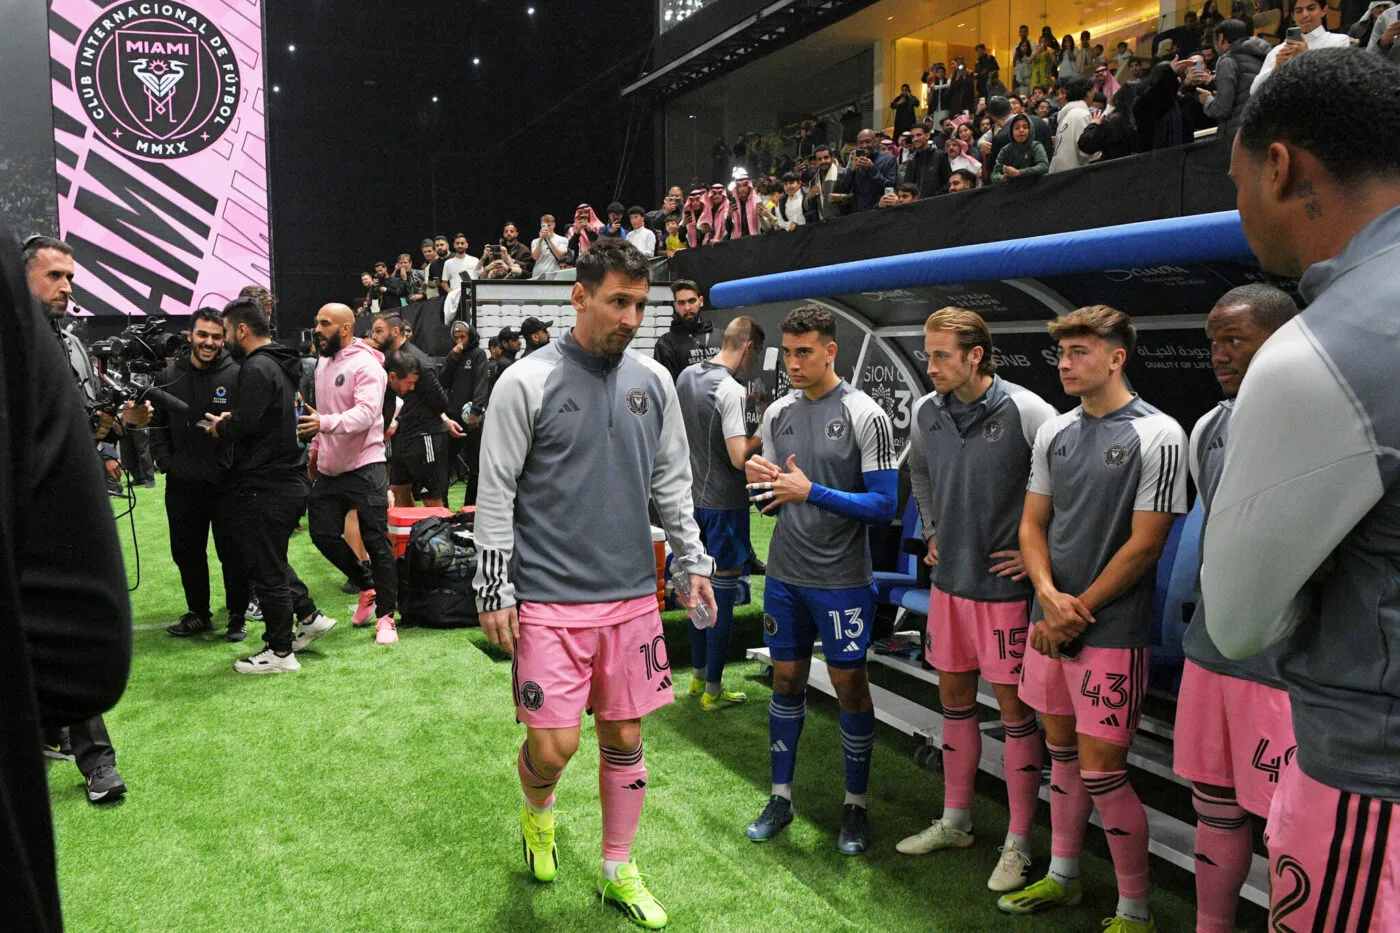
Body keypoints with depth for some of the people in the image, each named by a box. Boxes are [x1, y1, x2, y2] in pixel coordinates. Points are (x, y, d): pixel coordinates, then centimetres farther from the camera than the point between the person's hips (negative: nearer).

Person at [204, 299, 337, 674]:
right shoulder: (279, 364, 14)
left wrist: (219, 427, -4)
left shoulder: (257, 369, -18)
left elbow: (242, 426, -24)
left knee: (266, 568, 1)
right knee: (272, 559, 24)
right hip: (287, 478, 10)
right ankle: (309, 615, 27)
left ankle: (280, 652, 10)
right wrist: (231, 420, 8)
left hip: (265, 486, -10)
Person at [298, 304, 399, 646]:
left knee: (376, 541, -4)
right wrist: (316, 444, 22)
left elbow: (366, 412, -29)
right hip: (328, 470, 9)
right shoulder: (323, 364, 14)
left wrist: (326, 423, -41)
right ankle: (368, 587, 29)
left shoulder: (365, 365, -14)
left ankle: (385, 615, 6)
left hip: (364, 467, -8)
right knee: (323, 535, 9)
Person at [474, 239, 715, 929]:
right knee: (554, 745, -4)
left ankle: (617, 870, 31)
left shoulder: (653, 381, 6)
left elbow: (672, 481, 15)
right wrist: (494, 593, -7)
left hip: (632, 596, 4)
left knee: (625, 738, 11)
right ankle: (537, 813, 32)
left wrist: (693, 563, 12)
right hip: (550, 601, -4)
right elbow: (495, 494, -5)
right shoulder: (527, 382, -7)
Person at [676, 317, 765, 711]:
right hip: (724, 504, -8)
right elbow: (739, 457, -24)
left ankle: (698, 675, 30)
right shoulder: (731, 390, -20)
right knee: (722, 596, 2)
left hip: (691, 498, 8)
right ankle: (713, 690, 11)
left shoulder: (686, 376, 6)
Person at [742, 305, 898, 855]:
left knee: (849, 686, 6)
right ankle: (781, 798, 26)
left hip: (842, 580, -5)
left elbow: (884, 505, -14)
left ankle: (855, 805, 22)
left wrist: (810, 490, -23)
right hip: (785, 575, 5)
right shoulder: (778, 413, 6)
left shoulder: (865, 416, -11)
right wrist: (758, 481, -11)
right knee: (787, 680, 13)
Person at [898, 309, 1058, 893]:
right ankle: (955, 822, 31)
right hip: (948, 580, 6)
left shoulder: (1025, 413, -16)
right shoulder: (926, 412, 2)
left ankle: (1019, 843, 17)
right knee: (954, 698, 15)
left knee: (1014, 708, 3)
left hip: (1004, 586, -6)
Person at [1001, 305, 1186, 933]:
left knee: (1102, 769, -3)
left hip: (1112, 631, -6)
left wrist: (1077, 613, -11)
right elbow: (1032, 523, 9)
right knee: (1063, 752, 17)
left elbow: (1144, 545, -13)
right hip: (1050, 620, 6)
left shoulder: (1157, 435, -10)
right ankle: (1063, 877, 33)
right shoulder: (1054, 432, 8)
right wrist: (1049, 596, -8)